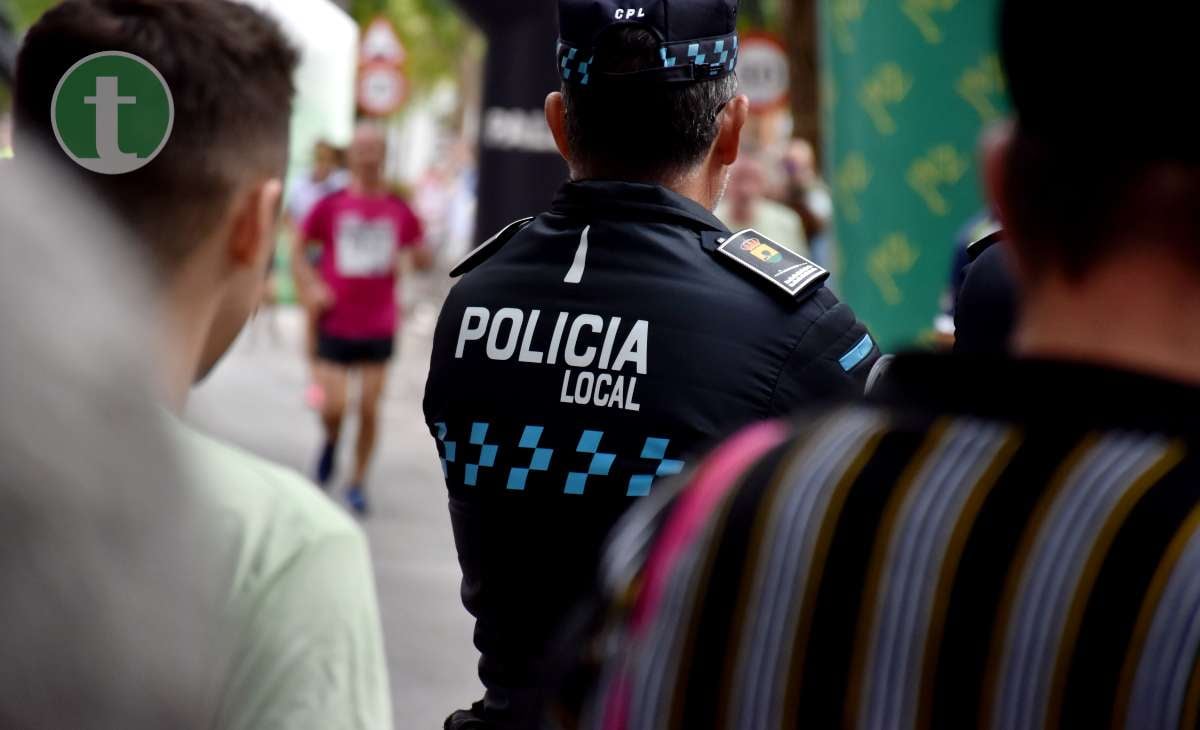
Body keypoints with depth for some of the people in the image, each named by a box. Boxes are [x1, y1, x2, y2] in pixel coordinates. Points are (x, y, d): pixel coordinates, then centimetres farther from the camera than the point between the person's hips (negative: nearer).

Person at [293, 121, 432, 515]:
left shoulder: (398, 209, 1)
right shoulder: (331, 205, -4)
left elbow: (423, 257, 12)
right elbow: (298, 250, 7)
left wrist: (412, 257, -10)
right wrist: (311, 286, -8)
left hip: (379, 326, 1)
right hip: (335, 324, -1)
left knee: (369, 408, 3)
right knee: (333, 406, -7)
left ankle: (358, 481, 18)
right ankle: (331, 442, 27)